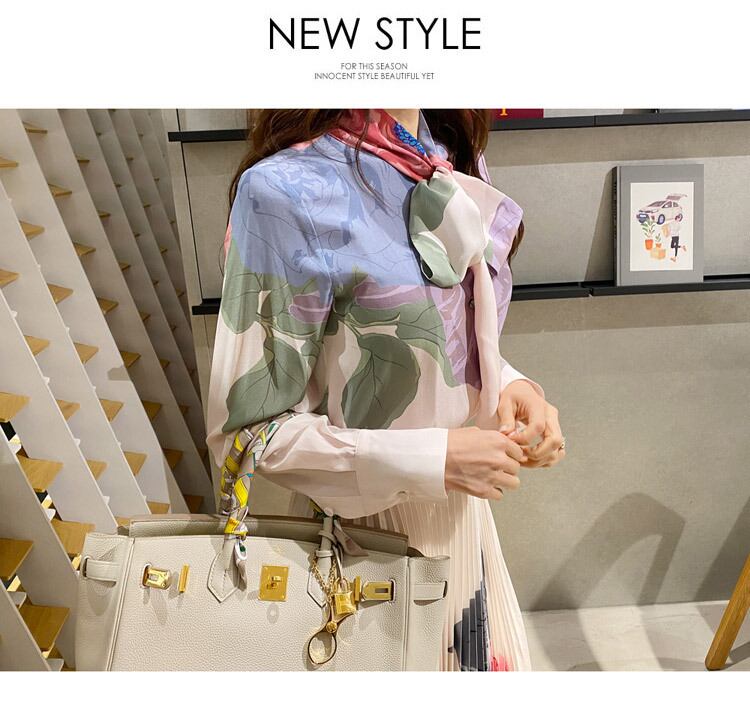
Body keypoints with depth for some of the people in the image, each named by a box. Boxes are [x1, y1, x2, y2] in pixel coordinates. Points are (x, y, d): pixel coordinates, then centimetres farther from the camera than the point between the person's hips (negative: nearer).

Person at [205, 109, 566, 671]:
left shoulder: (455, 162, 1)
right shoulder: (286, 189, -21)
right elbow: (247, 427, -18)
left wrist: (507, 384, -9)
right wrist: (431, 458, -24)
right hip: (366, 527, -6)